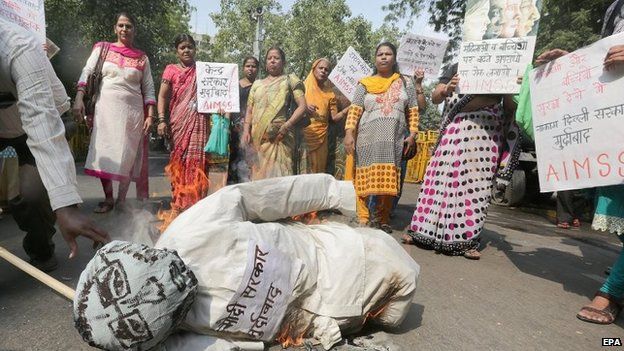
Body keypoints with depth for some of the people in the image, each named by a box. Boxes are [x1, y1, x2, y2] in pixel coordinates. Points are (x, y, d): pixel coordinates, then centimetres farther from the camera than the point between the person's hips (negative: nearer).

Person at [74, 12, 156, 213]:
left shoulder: (142, 58, 10)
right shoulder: (102, 49, 10)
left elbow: (148, 89, 8)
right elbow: (87, 73, 4)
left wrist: (150, 115, -2)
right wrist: (79, 98, -9)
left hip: (132, 110, 0)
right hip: (106, 107, 0)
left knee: (127, 155, 0)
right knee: (104, 153, -3)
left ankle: (122, 199, 12)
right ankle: (108, 199, 8)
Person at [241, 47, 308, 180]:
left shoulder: (289, 80, 9)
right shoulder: (257, 84, 21)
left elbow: (302, 106, -1)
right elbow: (249, 110, 18)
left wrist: (286, 126, -12)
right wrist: (246, 131, 1)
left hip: (279, 138, -4)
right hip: (257, 138, 4)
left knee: (278, 175, -11)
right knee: (258, 174, 2)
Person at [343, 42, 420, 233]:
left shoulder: (405, 82, 13)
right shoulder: (365, 83, 10)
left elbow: (413, 111, 11)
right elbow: (354, 110, 3)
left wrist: (412, 134, 1)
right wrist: (349, 133, -7)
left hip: (394, 140, 1)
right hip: (368, 138, -1)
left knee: (388, 180, 1)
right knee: (366, 179, -3)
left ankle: (383, 220, 10)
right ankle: (364, 219, 3)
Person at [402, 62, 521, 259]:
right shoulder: (455, 68, 17)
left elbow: (511, 106, 14)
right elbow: (434, 98, 8)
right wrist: (446, 90, -12)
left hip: (486, 134, 0)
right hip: (455, 130, 0)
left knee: (476, 183, -2)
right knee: (443, 178, -3)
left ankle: (467, 239, 4)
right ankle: (424, 231, 4)